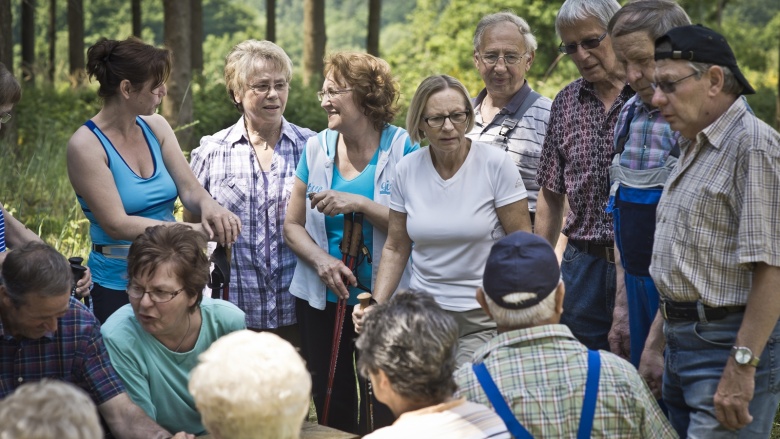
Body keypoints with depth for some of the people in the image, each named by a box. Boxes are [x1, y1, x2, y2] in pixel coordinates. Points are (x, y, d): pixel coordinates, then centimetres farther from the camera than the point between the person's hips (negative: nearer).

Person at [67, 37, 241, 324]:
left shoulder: (156, 127, 2)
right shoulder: (86, 146, -15)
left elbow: (190, 189, -2)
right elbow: (117, 224, -21)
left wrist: (209, 207, -26)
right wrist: (195, 231, -26)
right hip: (118, 287, -5)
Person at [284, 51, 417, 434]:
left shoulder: (402, 148, -8)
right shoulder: (317, 148, 5)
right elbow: (293, 225, 8)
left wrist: (359, 204, -22)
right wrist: (322, 261, -9)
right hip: (321, 298, 4)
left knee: (386, 406, 0)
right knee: (331, 405, 11)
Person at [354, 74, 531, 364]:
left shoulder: (496, 164, -7)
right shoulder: (407, 170, 3)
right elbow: (396, 248, 11)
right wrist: (376, 305, -1)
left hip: (483, 318, -3)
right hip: (424, 312, 3)